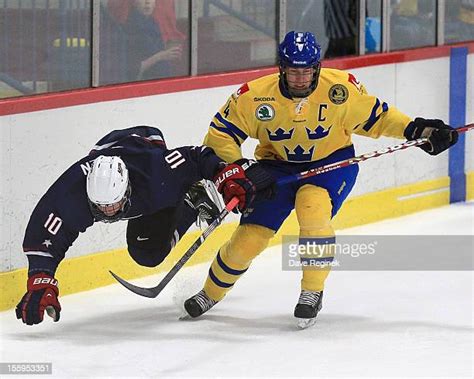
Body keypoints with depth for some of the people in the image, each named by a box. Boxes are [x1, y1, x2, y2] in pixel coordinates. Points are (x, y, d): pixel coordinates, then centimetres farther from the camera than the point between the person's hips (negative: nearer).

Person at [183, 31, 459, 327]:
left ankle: (313, 293, -15)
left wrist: (416, 130, -12)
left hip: (331, 163, -1)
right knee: (248, 239, -6)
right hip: (277, 167, 1)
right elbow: (220, 134, -10)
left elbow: (375, 117, -3)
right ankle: (211, 293, 23)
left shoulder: (341, 88, -18)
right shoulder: (255, 96, -19)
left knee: (313, 207, -33)